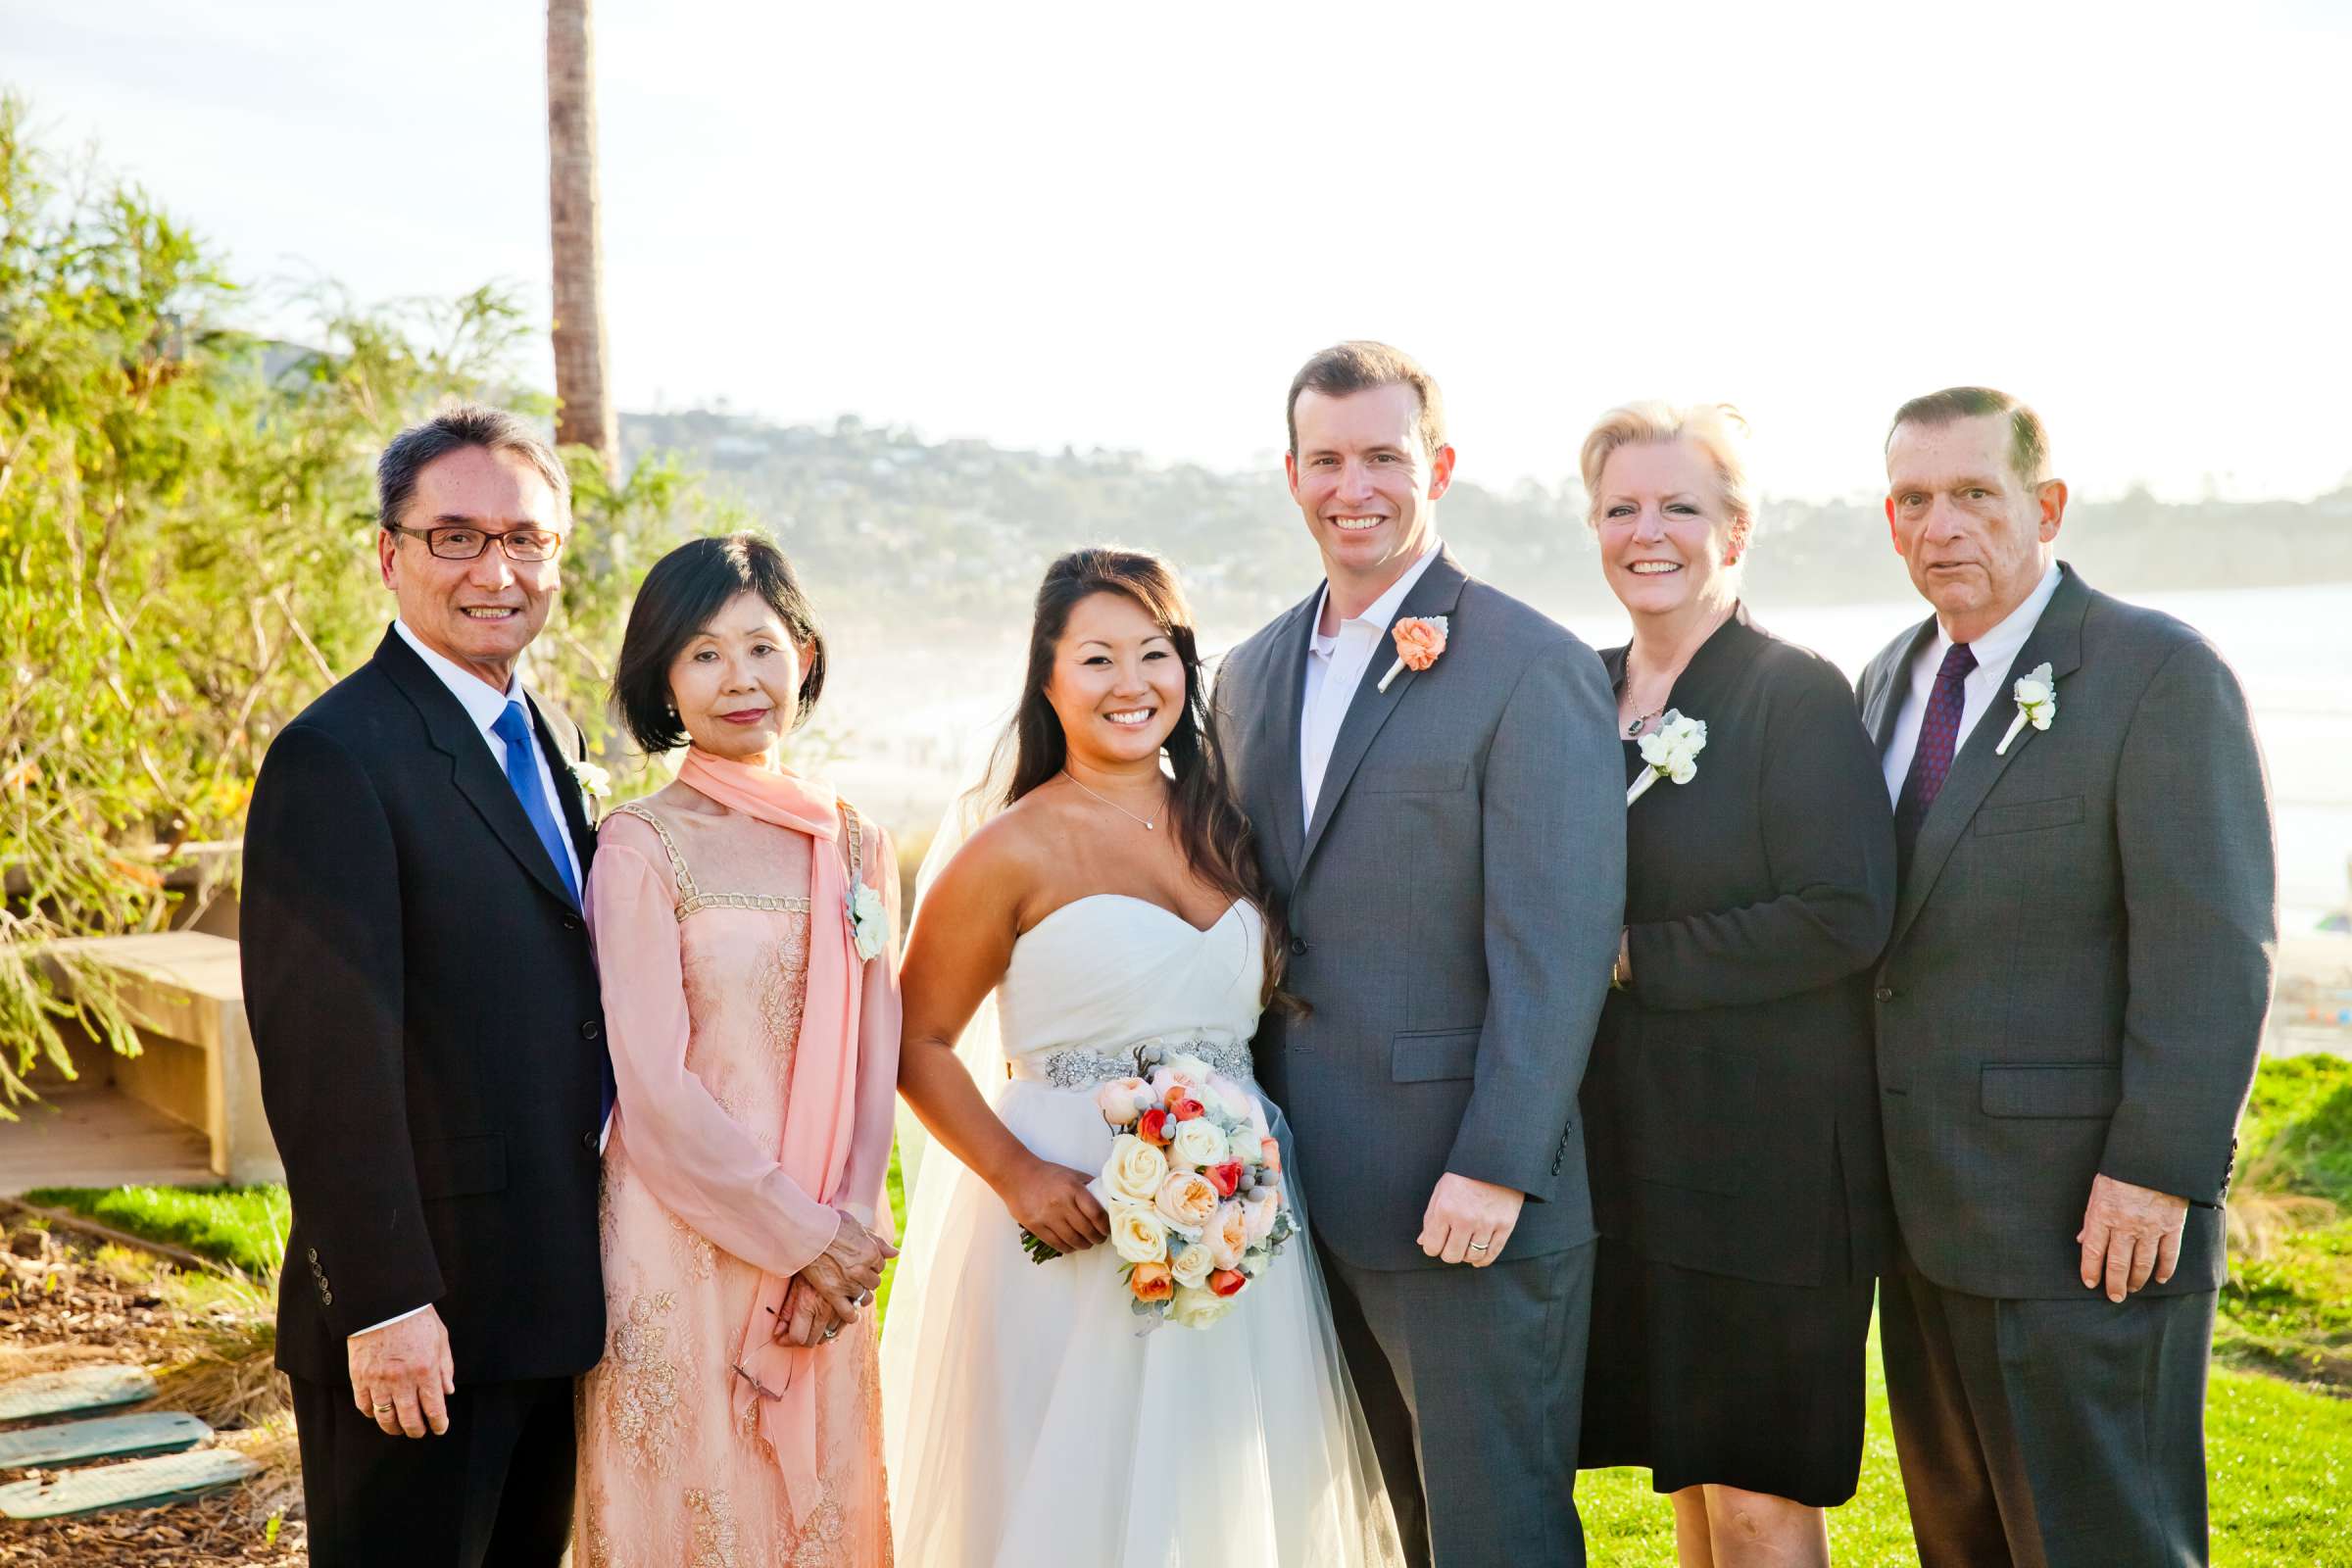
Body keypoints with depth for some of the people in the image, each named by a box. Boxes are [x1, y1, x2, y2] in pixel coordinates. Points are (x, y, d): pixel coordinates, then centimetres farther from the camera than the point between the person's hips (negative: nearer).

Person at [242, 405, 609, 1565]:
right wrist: (383, 1304, -22)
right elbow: (324, 1062, -21)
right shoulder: (335, 759, -17)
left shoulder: (549, 738, 10)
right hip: (423, 1314, -8)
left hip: (555, 1293, 8)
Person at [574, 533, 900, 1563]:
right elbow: (655, 1092, -13)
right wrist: (806, 1236, -10)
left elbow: (874, 1066, 7)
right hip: (683, 1242, -4)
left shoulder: (856, 847, 6)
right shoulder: (643, 845, -10)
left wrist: (848, 1233, -5)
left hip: (824, 1262, 5)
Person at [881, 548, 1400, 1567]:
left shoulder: (1224, 830, 10)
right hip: (1077, 1230, -5)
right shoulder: (1015, 852, -6)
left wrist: (1259, 1155, 1)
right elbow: (915, 1043, -5)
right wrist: (1016, 1176, -15)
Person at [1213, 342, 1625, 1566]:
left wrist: (1494, 1169, -20)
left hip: (1470, 1201, -6)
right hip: (1313, 1193, 6)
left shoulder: (1533, 670, -10)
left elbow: (1555, 947, -16)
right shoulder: (1253, 674, 11)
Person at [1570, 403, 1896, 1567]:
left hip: (1768, 1155, -6)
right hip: (1629, 1151, 6)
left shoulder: (1800, 694, -9)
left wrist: (1633, 957, -15)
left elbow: (1843, 917, -18)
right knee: (1686, 1472, 16)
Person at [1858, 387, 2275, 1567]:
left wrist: (2158, 1171, -20)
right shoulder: (1891, 679, 12)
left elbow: (2211, 948, -16)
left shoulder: (2160, 674, -11)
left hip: (2090, 1217, -7)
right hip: (1928, 1207, 7)